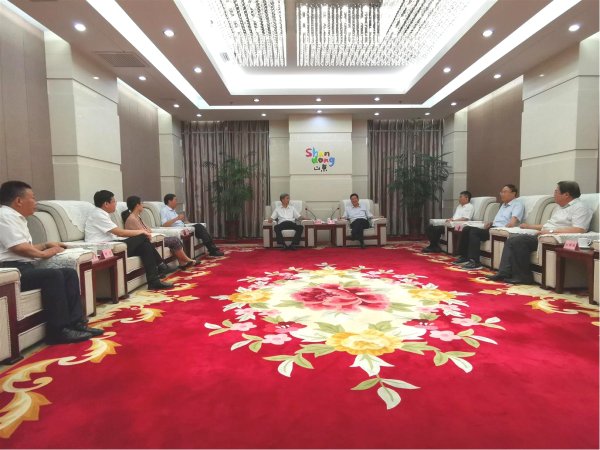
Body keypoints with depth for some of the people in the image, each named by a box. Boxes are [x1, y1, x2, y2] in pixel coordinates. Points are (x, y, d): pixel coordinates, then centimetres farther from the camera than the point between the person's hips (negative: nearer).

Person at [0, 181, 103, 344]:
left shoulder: (16, 217, 23)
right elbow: (18, 247, -18)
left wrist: (46, 245, 20)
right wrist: (44, 253, -5)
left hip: (23, 268, 10)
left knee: (69, 273, -5)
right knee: (53, 275, -29)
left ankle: (75, 323, -12)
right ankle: (58, 330, -23)